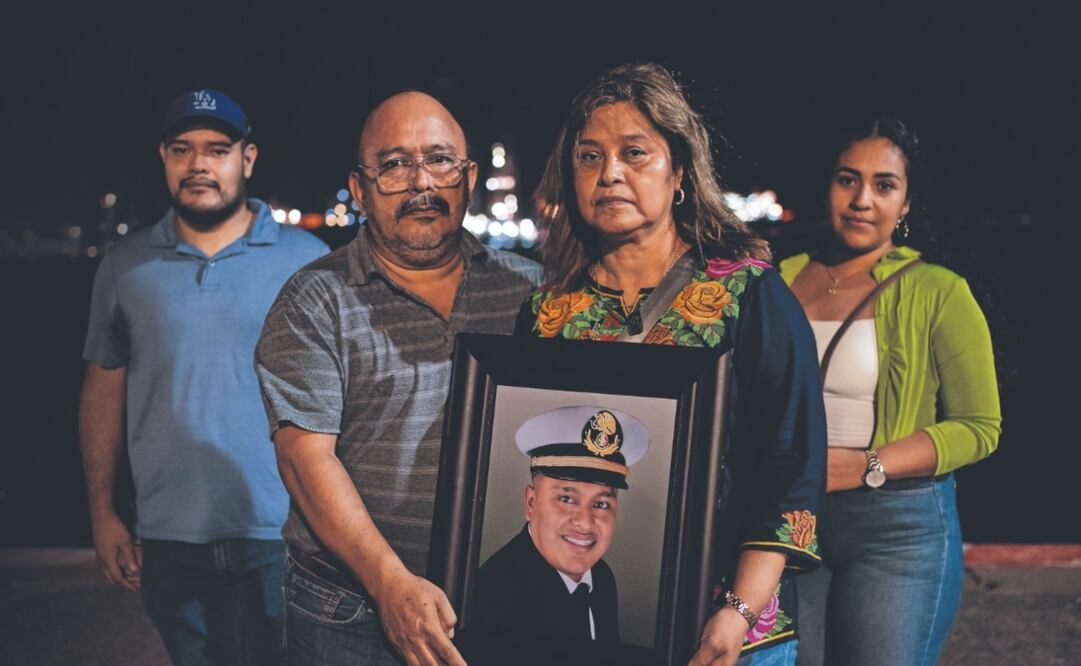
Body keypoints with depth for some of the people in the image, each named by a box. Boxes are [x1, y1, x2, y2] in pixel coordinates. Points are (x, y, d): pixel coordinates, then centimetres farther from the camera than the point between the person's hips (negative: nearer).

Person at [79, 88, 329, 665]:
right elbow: (104, 390, 11)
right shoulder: (125, 265, 5)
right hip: (168, 540, 3)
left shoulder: (305, 258, -1)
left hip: (280, 537, -2)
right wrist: (102, 513, 7)